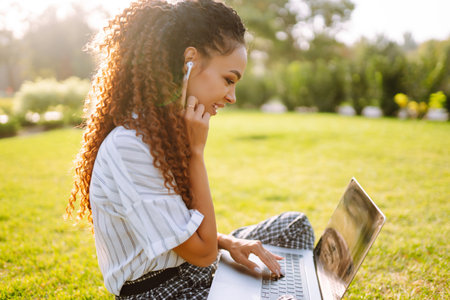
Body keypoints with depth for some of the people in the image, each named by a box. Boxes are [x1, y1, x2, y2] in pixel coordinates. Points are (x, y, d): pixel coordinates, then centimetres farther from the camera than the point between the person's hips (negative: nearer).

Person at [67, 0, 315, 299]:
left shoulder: (167, 129, 0)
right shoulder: (128, 148, -29)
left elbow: (185, 226, 9)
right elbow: (202, 253, -22)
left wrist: (229, 242, -7)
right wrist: (196, 151, -24)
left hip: (192, 269, 9)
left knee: (296, 225, 11)